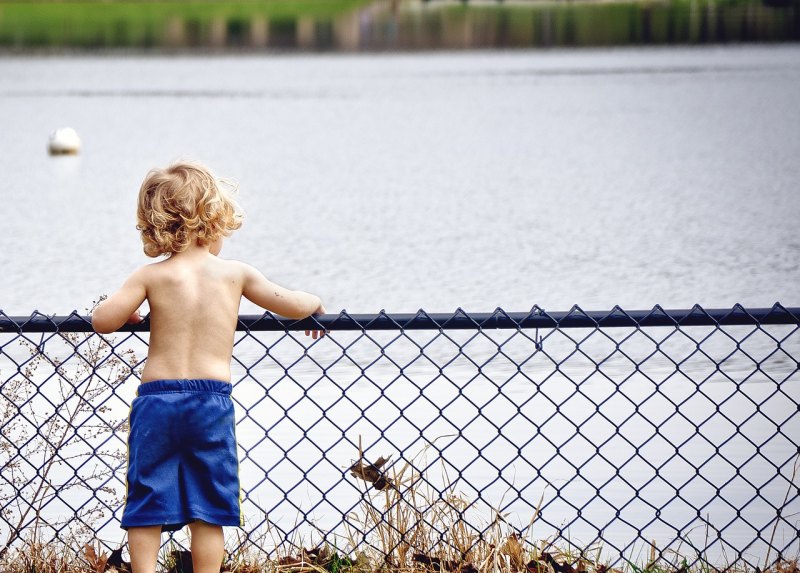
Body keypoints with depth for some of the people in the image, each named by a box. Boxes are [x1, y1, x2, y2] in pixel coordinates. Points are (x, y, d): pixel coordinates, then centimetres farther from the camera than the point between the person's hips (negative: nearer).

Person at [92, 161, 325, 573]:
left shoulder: (151, 276, -1)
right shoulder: (235, 273, 3)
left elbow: (102, 321, -6)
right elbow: (290, 306, 12)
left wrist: (128, 310, 16)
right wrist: (314, 303, 34)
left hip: (156, 399, 0)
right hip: (212, 402, 0)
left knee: (146, 503, 6)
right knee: (208, 508, 7)